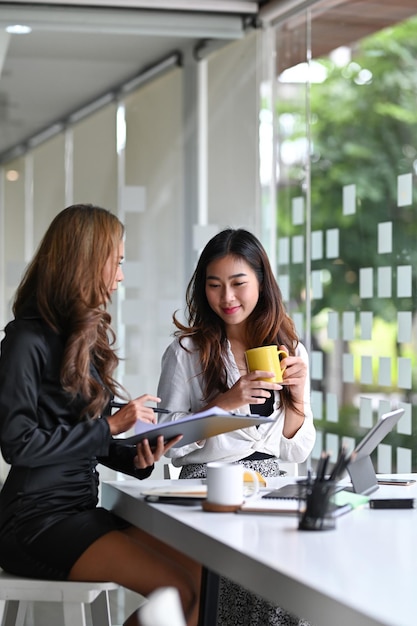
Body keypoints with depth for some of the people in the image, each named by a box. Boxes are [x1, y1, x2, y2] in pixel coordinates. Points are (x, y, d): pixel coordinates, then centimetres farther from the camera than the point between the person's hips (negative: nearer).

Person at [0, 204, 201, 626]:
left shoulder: (86, 338, 17)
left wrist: (136, 458, -2)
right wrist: (110, 426, -12)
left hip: (82, 508, 8)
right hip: (36, 519, -8)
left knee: (198, 573, -12)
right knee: (177, 590, -21)